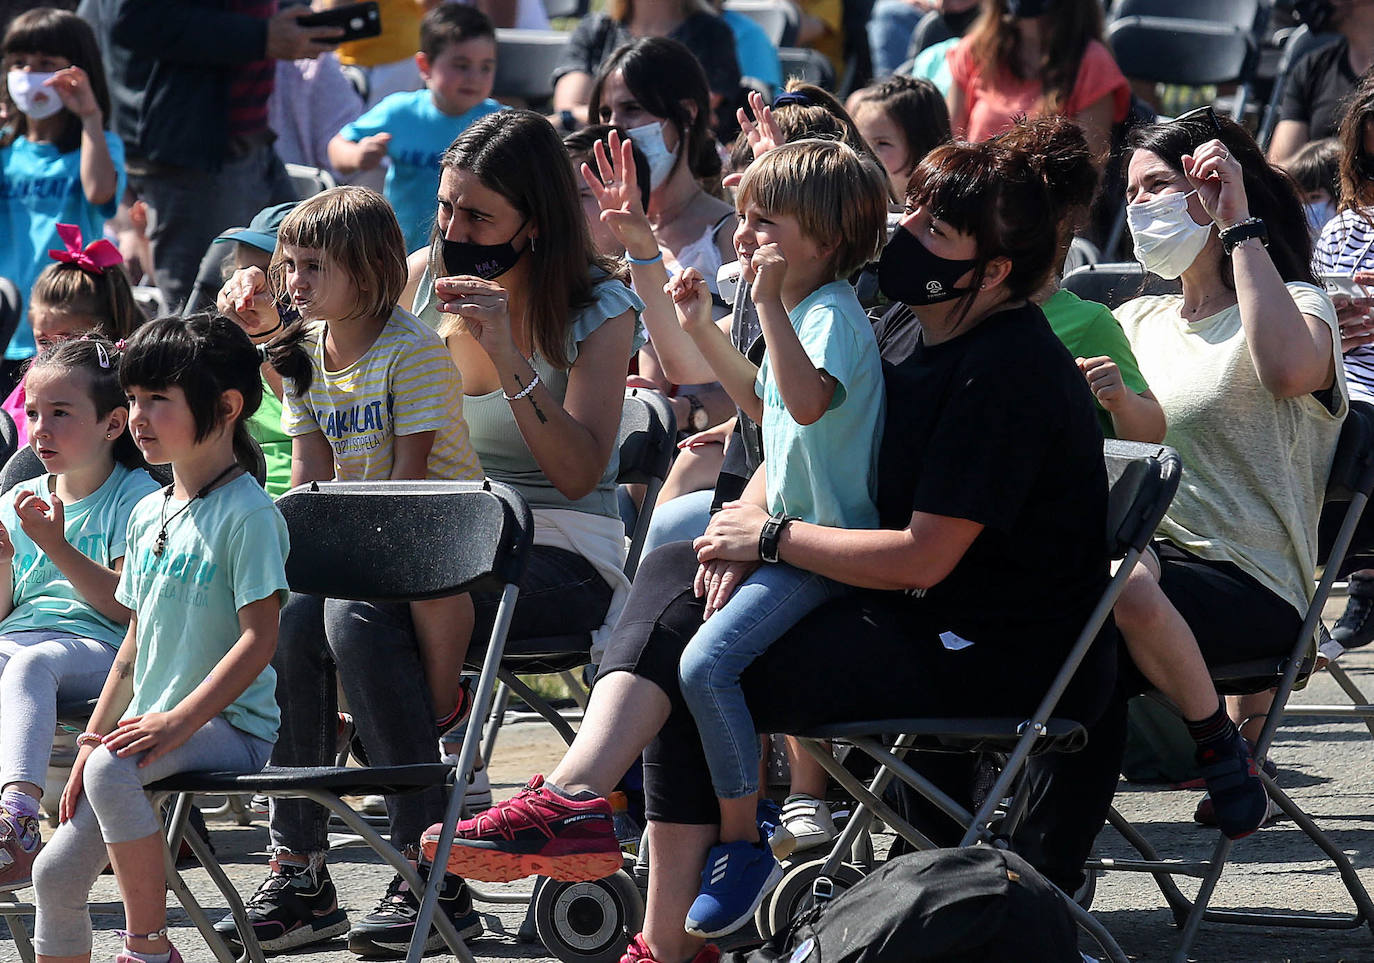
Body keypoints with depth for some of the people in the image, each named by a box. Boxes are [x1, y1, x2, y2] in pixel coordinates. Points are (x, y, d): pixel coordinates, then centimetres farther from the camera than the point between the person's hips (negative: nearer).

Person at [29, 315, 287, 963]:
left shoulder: (247, 514, -11)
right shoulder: (148, 516, 14)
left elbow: (258, 640, -17)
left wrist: (177, 721, -25)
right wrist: (94, 737, 10)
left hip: (229, 726, -8)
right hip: (150, 726, 8)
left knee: (113, 770, -36)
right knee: (56, 872, -3)